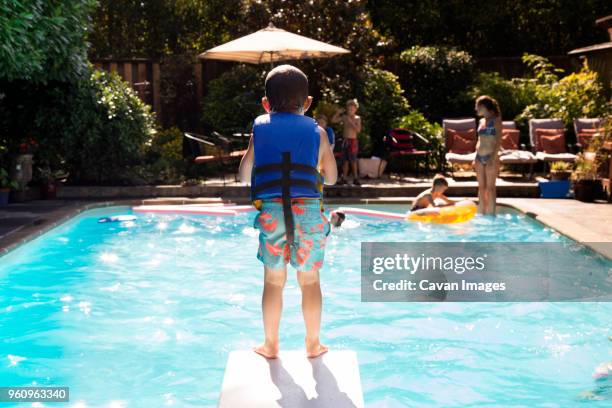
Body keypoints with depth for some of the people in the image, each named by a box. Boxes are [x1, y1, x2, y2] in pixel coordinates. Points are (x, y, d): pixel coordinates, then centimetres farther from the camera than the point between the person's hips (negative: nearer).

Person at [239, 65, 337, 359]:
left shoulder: (260, 128, 10)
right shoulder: (317, 131, 9)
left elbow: (244, 175, 13)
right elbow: (332, 178, 15)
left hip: (270, 210, 0)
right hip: (308, 209, 0)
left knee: (273, 280, 10)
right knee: (310, 279, 11)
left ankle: (270, 344, 18)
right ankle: (313, 343, 20)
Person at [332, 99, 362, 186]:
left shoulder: (357, 118, -3)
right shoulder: (344, 117, 7)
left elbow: (358, 130, -15)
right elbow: (333, 120, 9)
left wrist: (351, 122, -20)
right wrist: (337, 113, -3)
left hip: (352, 141, -4)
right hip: (344, 140, 4)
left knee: (353, 160, -6)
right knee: (345, 161, 7)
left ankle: (355, 178, 0)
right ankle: (344, 178, 11)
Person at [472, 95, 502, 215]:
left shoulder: (496, 120, -6)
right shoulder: (481, 121, 15)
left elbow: (498, 140, -11)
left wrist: (493, 157, -19)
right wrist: (475, 158, 13)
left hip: (490, 157, -7)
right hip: (480, 157, 7)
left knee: (490, 187, -4)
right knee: (481, 187, 7)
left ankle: (490, 213, 0)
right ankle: (481, 213, 12)